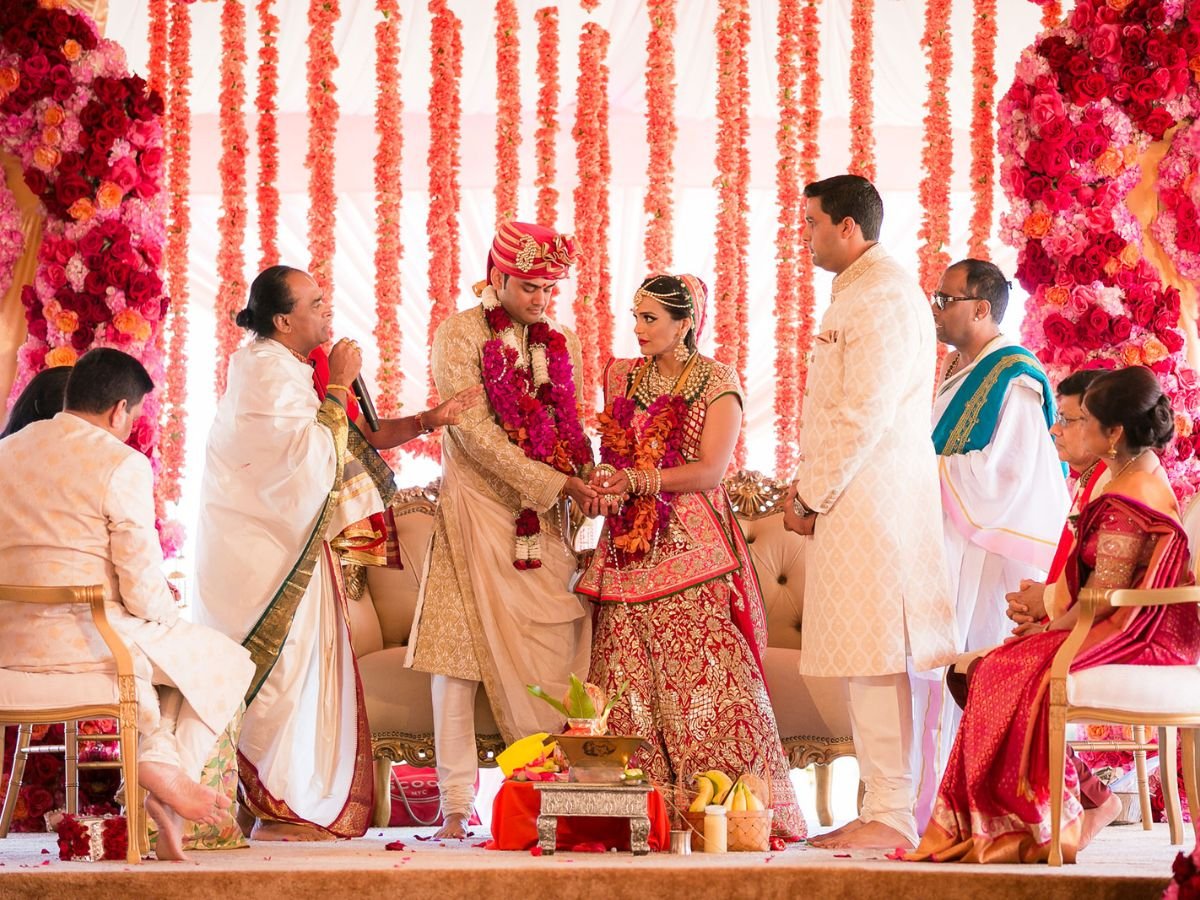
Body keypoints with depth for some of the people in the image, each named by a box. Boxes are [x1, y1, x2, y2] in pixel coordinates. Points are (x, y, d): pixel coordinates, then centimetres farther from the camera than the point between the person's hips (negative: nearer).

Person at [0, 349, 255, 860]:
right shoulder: (121, 464, -9)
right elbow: (143, 587, -12)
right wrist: (168, 616, 12)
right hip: (86, 642, -7)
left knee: (154, 642, 34)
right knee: (228, 662, 15)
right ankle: (166, 764, -4)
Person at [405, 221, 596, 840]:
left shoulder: (560, 343, 13)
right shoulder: (458, 336, -3)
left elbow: (571, 429, 14)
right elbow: (474, 431, -11)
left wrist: (591, 480, -8)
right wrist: (554, 484, -16)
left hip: (545, 521, 4)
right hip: (477, 512, -4)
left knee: (552, 659, -2)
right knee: (459, 653, -6)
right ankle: (456, 803, -3)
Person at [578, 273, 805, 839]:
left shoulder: (716, 383, 0)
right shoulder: (622, 377, 16)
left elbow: (709, 470, -9)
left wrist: (635, 480, -15)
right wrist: (604, 482, -4)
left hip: (691, 552, -5)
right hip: (628, 552, 5)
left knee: (706, 682, -10)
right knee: (629, 686, -1)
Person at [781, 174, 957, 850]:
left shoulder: (884, 295, -12)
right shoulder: (857, 292, 21)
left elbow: (866, 412, -18)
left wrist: (814, 496, -13)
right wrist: (807, 484, 16)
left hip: (872, 501, -10)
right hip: (853, 500, 10)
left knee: (875, 656, -10)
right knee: (866, 659, 9)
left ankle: (892, 816, -9)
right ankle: (889, 810, 12)